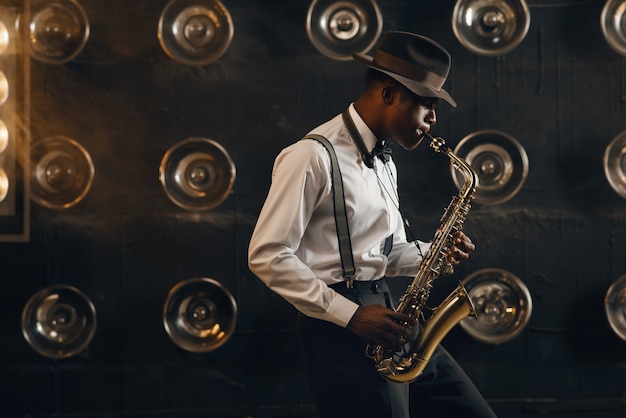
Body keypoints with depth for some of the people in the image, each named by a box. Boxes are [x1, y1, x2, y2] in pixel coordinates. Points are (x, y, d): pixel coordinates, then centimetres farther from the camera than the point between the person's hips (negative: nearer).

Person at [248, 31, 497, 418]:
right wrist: (350, 315, -19)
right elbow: (268, 257, -16)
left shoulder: (383, 161, 16)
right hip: (338, 332, -9)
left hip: (389, 320, 9)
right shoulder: (314, 157, -12)